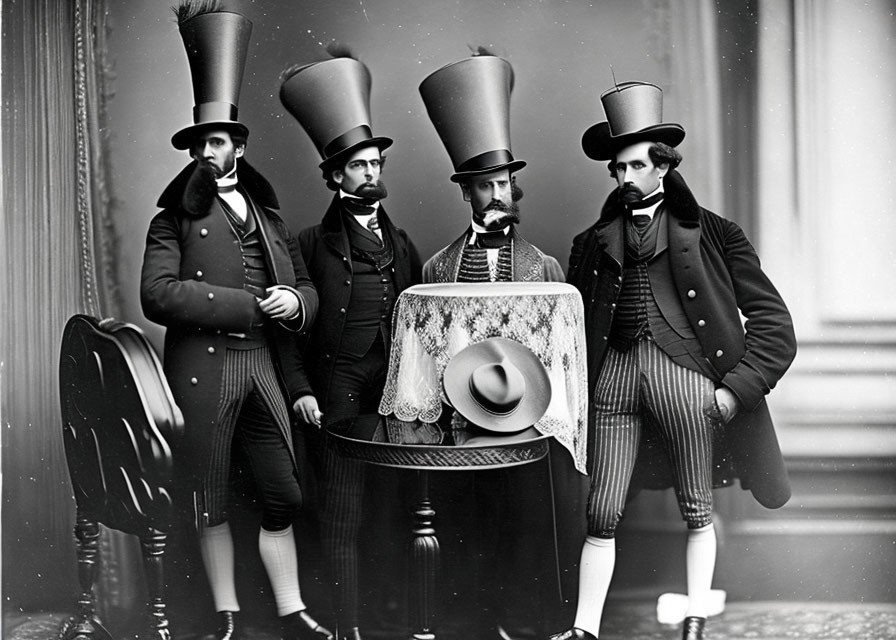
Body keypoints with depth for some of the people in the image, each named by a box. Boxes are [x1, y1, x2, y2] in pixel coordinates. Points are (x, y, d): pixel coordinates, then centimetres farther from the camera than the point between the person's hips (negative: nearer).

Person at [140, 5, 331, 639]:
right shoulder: (175, 218, 4)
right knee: (211, 501, 2)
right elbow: (157, 293, -10)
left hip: (264, 366, 4)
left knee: (283, 495, 4)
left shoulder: (267, 216, 19)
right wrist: (247, 306, -13)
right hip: (202, 368, -4)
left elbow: (306, 287, 21)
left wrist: (296, 301, -5)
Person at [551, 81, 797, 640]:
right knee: (602, 515, 0)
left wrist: (737, 388, -4)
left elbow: (774, 322, 5)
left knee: (697, 512, 5)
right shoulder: (593, 243, 15)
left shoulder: (712, 235, 6)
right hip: (614, 378, 2)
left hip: (685, 374, -2)